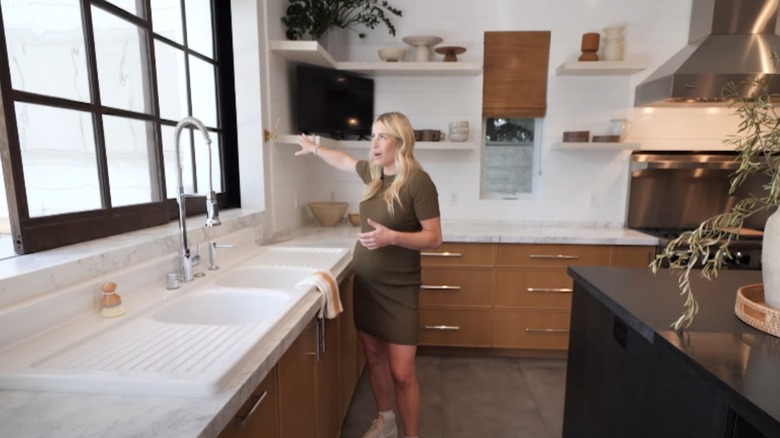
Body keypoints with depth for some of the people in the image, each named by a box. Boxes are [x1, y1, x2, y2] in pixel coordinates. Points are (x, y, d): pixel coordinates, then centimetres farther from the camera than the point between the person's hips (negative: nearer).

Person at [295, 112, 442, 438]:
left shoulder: (418, 181, -16)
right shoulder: (373, 172, 4)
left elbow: (434, 238, -15)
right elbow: (345, 160, 26)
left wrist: (391, 236, -28)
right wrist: (314, 149, 38)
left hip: (398, 289, -7)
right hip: (365, 284, 7)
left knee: (402, 373, -1)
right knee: (373, 356, 19)